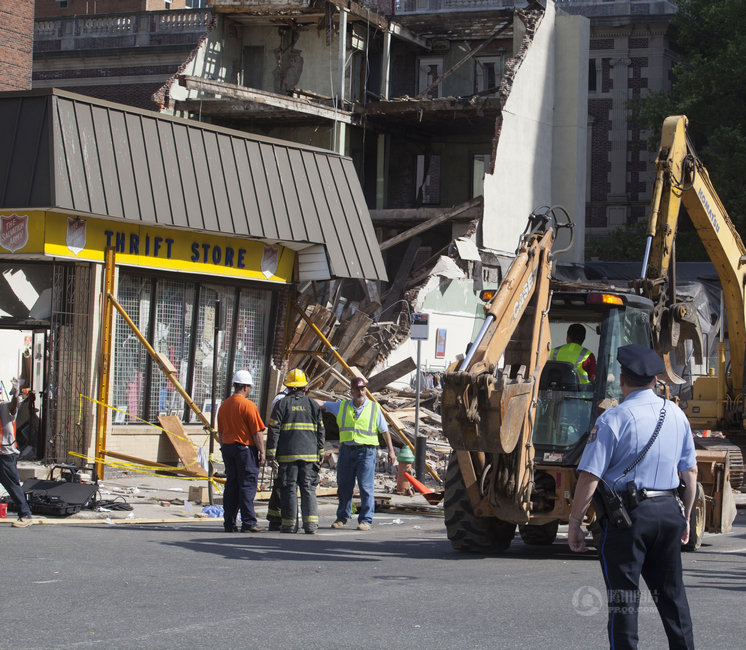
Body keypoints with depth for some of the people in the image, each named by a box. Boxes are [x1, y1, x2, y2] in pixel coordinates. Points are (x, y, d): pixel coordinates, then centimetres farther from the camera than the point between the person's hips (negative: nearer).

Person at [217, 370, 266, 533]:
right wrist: (262, 452, -7)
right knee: (247, 485, -5)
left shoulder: (224, 405, 12)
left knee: (231, 485, 10)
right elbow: (257, 432, -12)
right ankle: (248, 523, -7)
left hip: (227, 447, 7)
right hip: (245, 447, -7)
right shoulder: (248, 405, -11)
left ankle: (229, 523, 9)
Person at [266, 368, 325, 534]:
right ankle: (311, 523, -4)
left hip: (287, 455, -2)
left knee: (289, 489, 2)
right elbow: (320, 432, 9)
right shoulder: (313, 405, 7)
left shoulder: (282, 404, -1)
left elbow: (274, 430, -5)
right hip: (309, 454, 2)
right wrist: (320, 455, 15)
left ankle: (290, 525, 3)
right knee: (308, 489, 5)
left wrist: (270, 454, -3)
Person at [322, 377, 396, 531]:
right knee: (344, 486, 8)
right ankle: (342, 517, 22)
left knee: (366, 487, -8)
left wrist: (391, 450, 2)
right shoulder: (342, 406, 9)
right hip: (346, 450, 3)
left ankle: (366, 520, -5)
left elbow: (384, 430, 7)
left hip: (366, 452, -3)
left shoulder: (374, 408, 3)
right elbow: (321, 405, 18)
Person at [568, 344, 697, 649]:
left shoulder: (613, 419, -12)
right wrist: (685, 516, 24)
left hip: (627, 514, -5)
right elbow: (691, 472, 13)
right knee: (672, 593, 16)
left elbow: (589, 477, -15)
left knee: (624, 598, 2)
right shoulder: (676, 414, 7)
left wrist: (574, 523, -8)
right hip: (669, 512, 5)